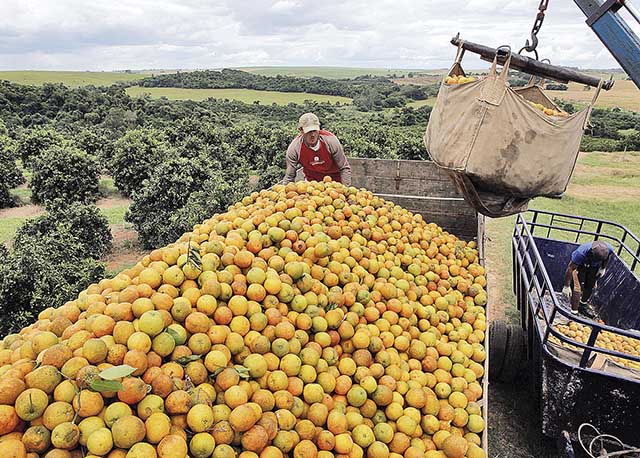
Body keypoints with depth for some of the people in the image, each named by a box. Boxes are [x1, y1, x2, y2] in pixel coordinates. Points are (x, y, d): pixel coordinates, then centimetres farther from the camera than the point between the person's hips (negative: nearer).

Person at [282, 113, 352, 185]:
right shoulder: (293, 149, -23)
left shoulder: (331, 140, -24)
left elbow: (345, 168, -14)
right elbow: (289, 177, -12)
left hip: (334, 181, -1)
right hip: (311, 182, 1)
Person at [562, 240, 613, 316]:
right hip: (579, 265, -4)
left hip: (594, 267, 4)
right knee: (577, 288, -11)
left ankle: (583, 304, 39)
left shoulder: (609, 249, -32)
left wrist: (603, 268, 2)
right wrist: (566, 286, -25)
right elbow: (570, 269, -32)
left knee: (590, 286, 15)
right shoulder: (581, 253, -44)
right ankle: (574, 311, 0)